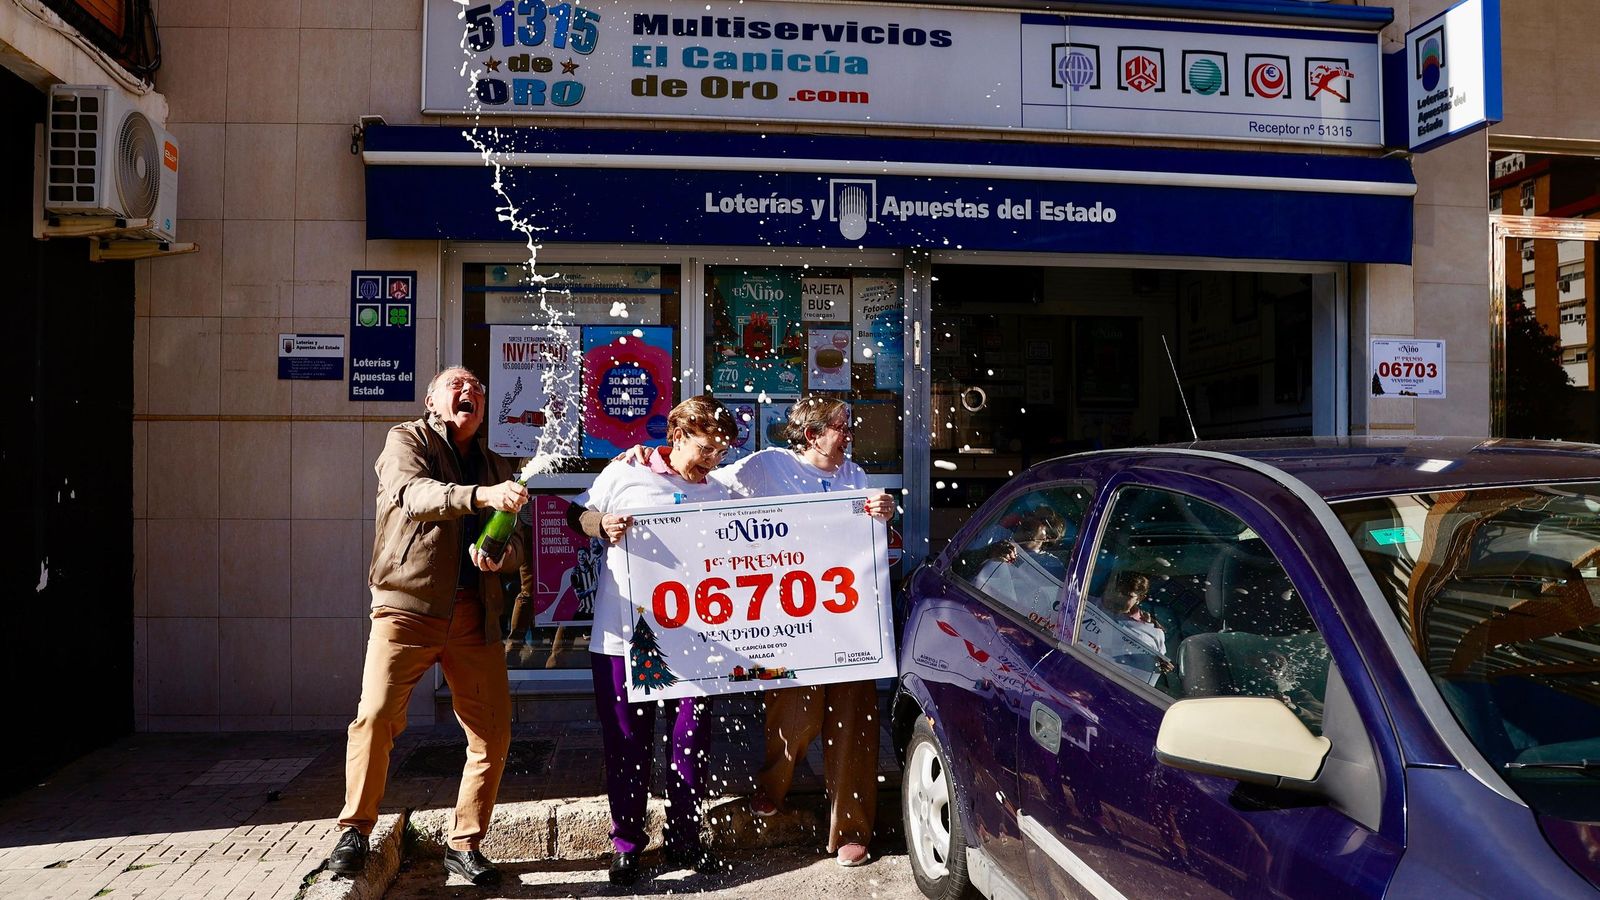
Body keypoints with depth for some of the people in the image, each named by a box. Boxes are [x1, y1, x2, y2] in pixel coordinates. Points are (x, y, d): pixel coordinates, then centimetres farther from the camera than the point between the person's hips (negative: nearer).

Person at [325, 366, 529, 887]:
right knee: (375, 716, -15)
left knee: (494, 732, 0)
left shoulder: (496, 467, 21)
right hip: (408, 603, -4)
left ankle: (464, 844, 16)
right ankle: (355, 829, 7)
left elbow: (516, 544, 18)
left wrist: (501, 555, -7)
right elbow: (413, 493, -15)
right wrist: (480, 495, -32)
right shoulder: (407, 439, 7)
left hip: (474, 613, 4)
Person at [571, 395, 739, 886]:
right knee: (628, 745, 6)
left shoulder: (719, 495, 12)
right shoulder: (626, 473, 2)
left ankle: (683, 840, 24)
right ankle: (627, 845, 22)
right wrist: (602, 525, -12)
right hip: (624, 637, -2)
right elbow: (579, 514, 8)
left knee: (691, 741, 6)